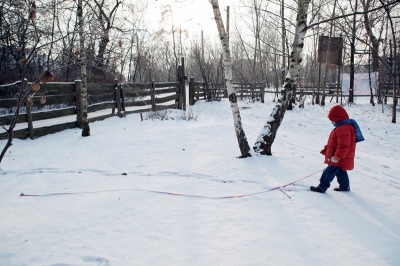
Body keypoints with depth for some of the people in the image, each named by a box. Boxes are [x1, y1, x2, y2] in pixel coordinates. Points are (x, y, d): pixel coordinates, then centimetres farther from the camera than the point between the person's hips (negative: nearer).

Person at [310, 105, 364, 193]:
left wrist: (337, 156, -29)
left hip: (339, 159, -11)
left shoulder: (343, 129, -24)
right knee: (341, 172, 22)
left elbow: (344, 146, -30)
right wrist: (326, 149, 15)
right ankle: (344, 186, 35)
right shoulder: (341, 127, 12)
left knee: (328, 172, -5)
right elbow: (334, 142, 21)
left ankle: (322, 187, 0)